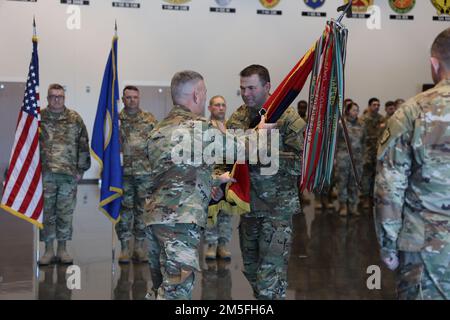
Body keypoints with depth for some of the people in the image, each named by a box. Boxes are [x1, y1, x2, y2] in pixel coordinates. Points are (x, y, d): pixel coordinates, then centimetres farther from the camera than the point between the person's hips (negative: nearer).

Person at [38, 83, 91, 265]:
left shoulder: (75, 119, 6)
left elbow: (83, 146, 6)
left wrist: (81, 169, 1)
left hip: (69, 174, 1)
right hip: (45, 174, 0)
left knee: (66, 213, 5)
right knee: (46, 212, 3)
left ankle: (62, 249, 15)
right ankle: (49, 250, 13)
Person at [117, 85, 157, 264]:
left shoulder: (150, 120, 7)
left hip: (145, 173, 1)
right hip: (123, 172, -1)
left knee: (142, 209, 6)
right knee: (124, 210, 2)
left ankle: (139, 247, 16)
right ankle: (125, 248, 10)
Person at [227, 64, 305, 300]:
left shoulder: (287, 118, -10)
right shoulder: (237, 118, 7)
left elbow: (302, 162, -15)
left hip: (277, 207, -6)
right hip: (247, 203, 6)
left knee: (271, 273, -8)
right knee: (250, 268, 17)